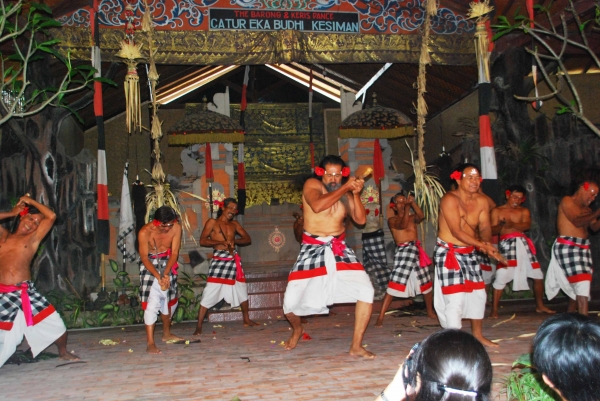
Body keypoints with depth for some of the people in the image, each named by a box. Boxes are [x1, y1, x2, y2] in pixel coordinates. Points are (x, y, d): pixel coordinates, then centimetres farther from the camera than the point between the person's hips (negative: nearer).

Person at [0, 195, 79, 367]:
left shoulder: (33, 238, 7)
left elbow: (51, 216, -1)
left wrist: (31, 201, 7)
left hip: (26, 292, 0)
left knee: (56, 326, 0)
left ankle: (63, 352, 27)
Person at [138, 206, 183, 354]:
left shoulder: (176, 227, -16)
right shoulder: (145, 232, -25)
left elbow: (174, 252, -14)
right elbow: (144, 257, -19)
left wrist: (166, 274, -24)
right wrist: (158, 276, -26)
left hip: (167, 263, 4)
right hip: (150, 264, -4)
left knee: (170, 300, 13)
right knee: (151, 302, -14)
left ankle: (166, 333, 33)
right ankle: (150, 343, -14)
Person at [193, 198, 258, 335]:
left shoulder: (235, 224, 13)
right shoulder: (212, 222, 0)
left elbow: (247, 239, 11)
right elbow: (202, 241, -7)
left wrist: (234, 240, -8)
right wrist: (221, 242, -19)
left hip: (233, 259, 6)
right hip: (219, 258, -5)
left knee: (242, 290, 15)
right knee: (210, 293, -9)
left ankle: (246, 320, 32)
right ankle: (199, 326, -4)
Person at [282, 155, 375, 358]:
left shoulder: (345, 194, 6)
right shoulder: (311, 184, -5)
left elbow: (361, 220, -4)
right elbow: (317, 206, -26)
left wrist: (355, 194, -15)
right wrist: (345, 188, -22)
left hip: (339, 250, 3)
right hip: (313, 250, -3)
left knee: (366, 289, -15)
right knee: (290, 301, -5)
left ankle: (356, 346, -5)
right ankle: (297, 329, 33)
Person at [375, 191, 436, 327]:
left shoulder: (412, 217, 14)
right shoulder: (392, 220, 1)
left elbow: (421, 216, -7)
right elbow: (403, 225, -19)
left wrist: (413, 203, -16)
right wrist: (407, 208, -22)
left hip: (417, 251, 6)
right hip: (403, 251, -6)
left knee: (426, 283, 17)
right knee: (394, 285, -13)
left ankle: (430, 311, 38)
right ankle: (380, 317, -12)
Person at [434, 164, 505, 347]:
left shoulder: (482, 202, 1)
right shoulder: (450, 199, -20)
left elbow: (485, 227, -1)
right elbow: (456, 231, -26)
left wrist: (486, 243, -24)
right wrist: (482, 244, -33)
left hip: (469, 252, 7)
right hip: (448, 252, -7)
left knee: (478, 294, 15)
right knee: (455, 298, -12)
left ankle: (477, 335, 33)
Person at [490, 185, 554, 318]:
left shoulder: (524, 211, 15)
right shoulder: (497, 211, 8)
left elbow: (527, 225, -5)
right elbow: (493, 230, -1)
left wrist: (512, 224, -23)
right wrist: (502, 225, -23)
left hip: (523, 243, 4)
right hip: (507, 244, -4)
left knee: (538, 275, 9)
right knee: (501, 277, -15)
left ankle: (540, 306, 27)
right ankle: (494, 310, -6)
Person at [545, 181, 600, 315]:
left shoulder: (586, 208, 20)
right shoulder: (567, 201, -4)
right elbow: (577, 221, -17)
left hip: (583, 247, 8)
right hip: (567, 246, -8)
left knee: (575, 286, 10)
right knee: (582, 284, -15)